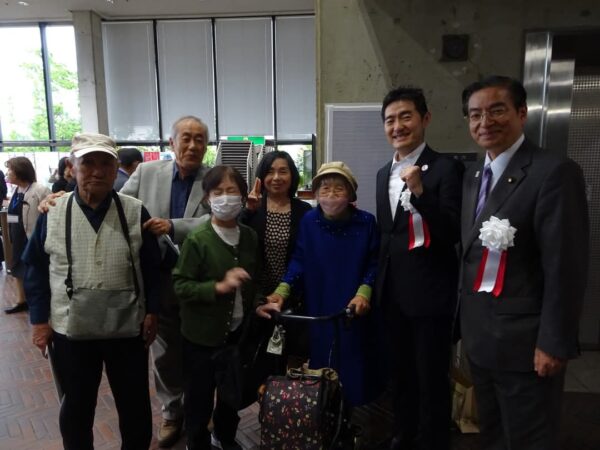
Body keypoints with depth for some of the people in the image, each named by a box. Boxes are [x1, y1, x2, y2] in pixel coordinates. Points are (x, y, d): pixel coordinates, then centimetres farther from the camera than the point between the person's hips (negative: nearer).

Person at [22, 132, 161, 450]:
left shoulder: (135, 212, -6)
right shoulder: (52, 212, -4)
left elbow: (151, 266, -1)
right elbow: (35, 268, 3)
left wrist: (152, 311, -3)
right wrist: (39, 319, 0)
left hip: (128, 328, 0)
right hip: (69, 331, 1)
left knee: (135, 406, 16)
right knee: (76, 407, 20)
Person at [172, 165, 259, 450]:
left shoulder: (250, 237, 2)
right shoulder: (196, 240, -16)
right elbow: (180, 285, -17)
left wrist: (257, 304, -1)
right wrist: (219, 287, -27)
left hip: (239, 331, 5)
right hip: (203, 334, -5)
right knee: (199, 397, 11)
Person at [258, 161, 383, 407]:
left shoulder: (366, 222, -5)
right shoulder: (309, 221, -3)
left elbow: (374, 263, -2)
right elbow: (299, 260, -4)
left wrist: (364, 293, -17)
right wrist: (282, 291, -17)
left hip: (355, 309, 0)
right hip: (319, 309, 1)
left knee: (353, 363, 7)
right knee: (322, 363, 7)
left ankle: (348, 408, 28)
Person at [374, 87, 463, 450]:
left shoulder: (446, 168, -12)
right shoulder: (384, 173, 10)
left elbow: (454, 233, -19)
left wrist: (420, 191, -30)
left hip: (430, 291, -7)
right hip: (393, 291, 7)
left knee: (432, 379, 9)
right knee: (401, 372, 22)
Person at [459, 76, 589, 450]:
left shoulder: (555, 172, -16)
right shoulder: (474, 177, 9)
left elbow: (566, 268, -19)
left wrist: (554, 343, -17)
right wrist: (466, 322, 11)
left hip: (525, 342, -7)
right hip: (480, 337, 8)